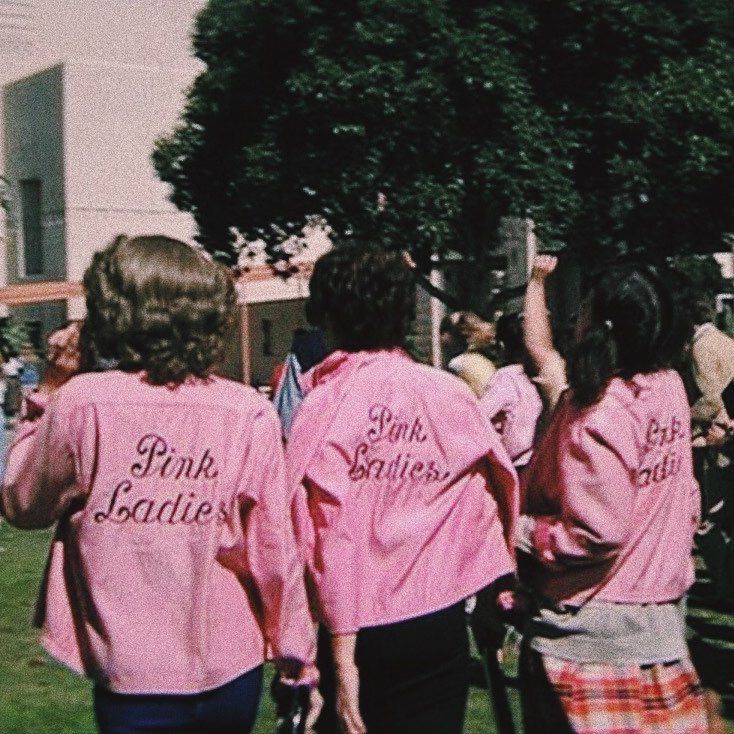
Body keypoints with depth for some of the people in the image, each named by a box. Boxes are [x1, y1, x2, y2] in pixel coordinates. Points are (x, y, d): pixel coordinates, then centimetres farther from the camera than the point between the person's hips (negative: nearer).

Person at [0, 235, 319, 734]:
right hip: (234, 675, 3)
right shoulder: (250, 413, -10)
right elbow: (276, 550, -6)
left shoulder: (82, 402, -14)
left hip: (135, 683, -3)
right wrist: (299, 663, 7)